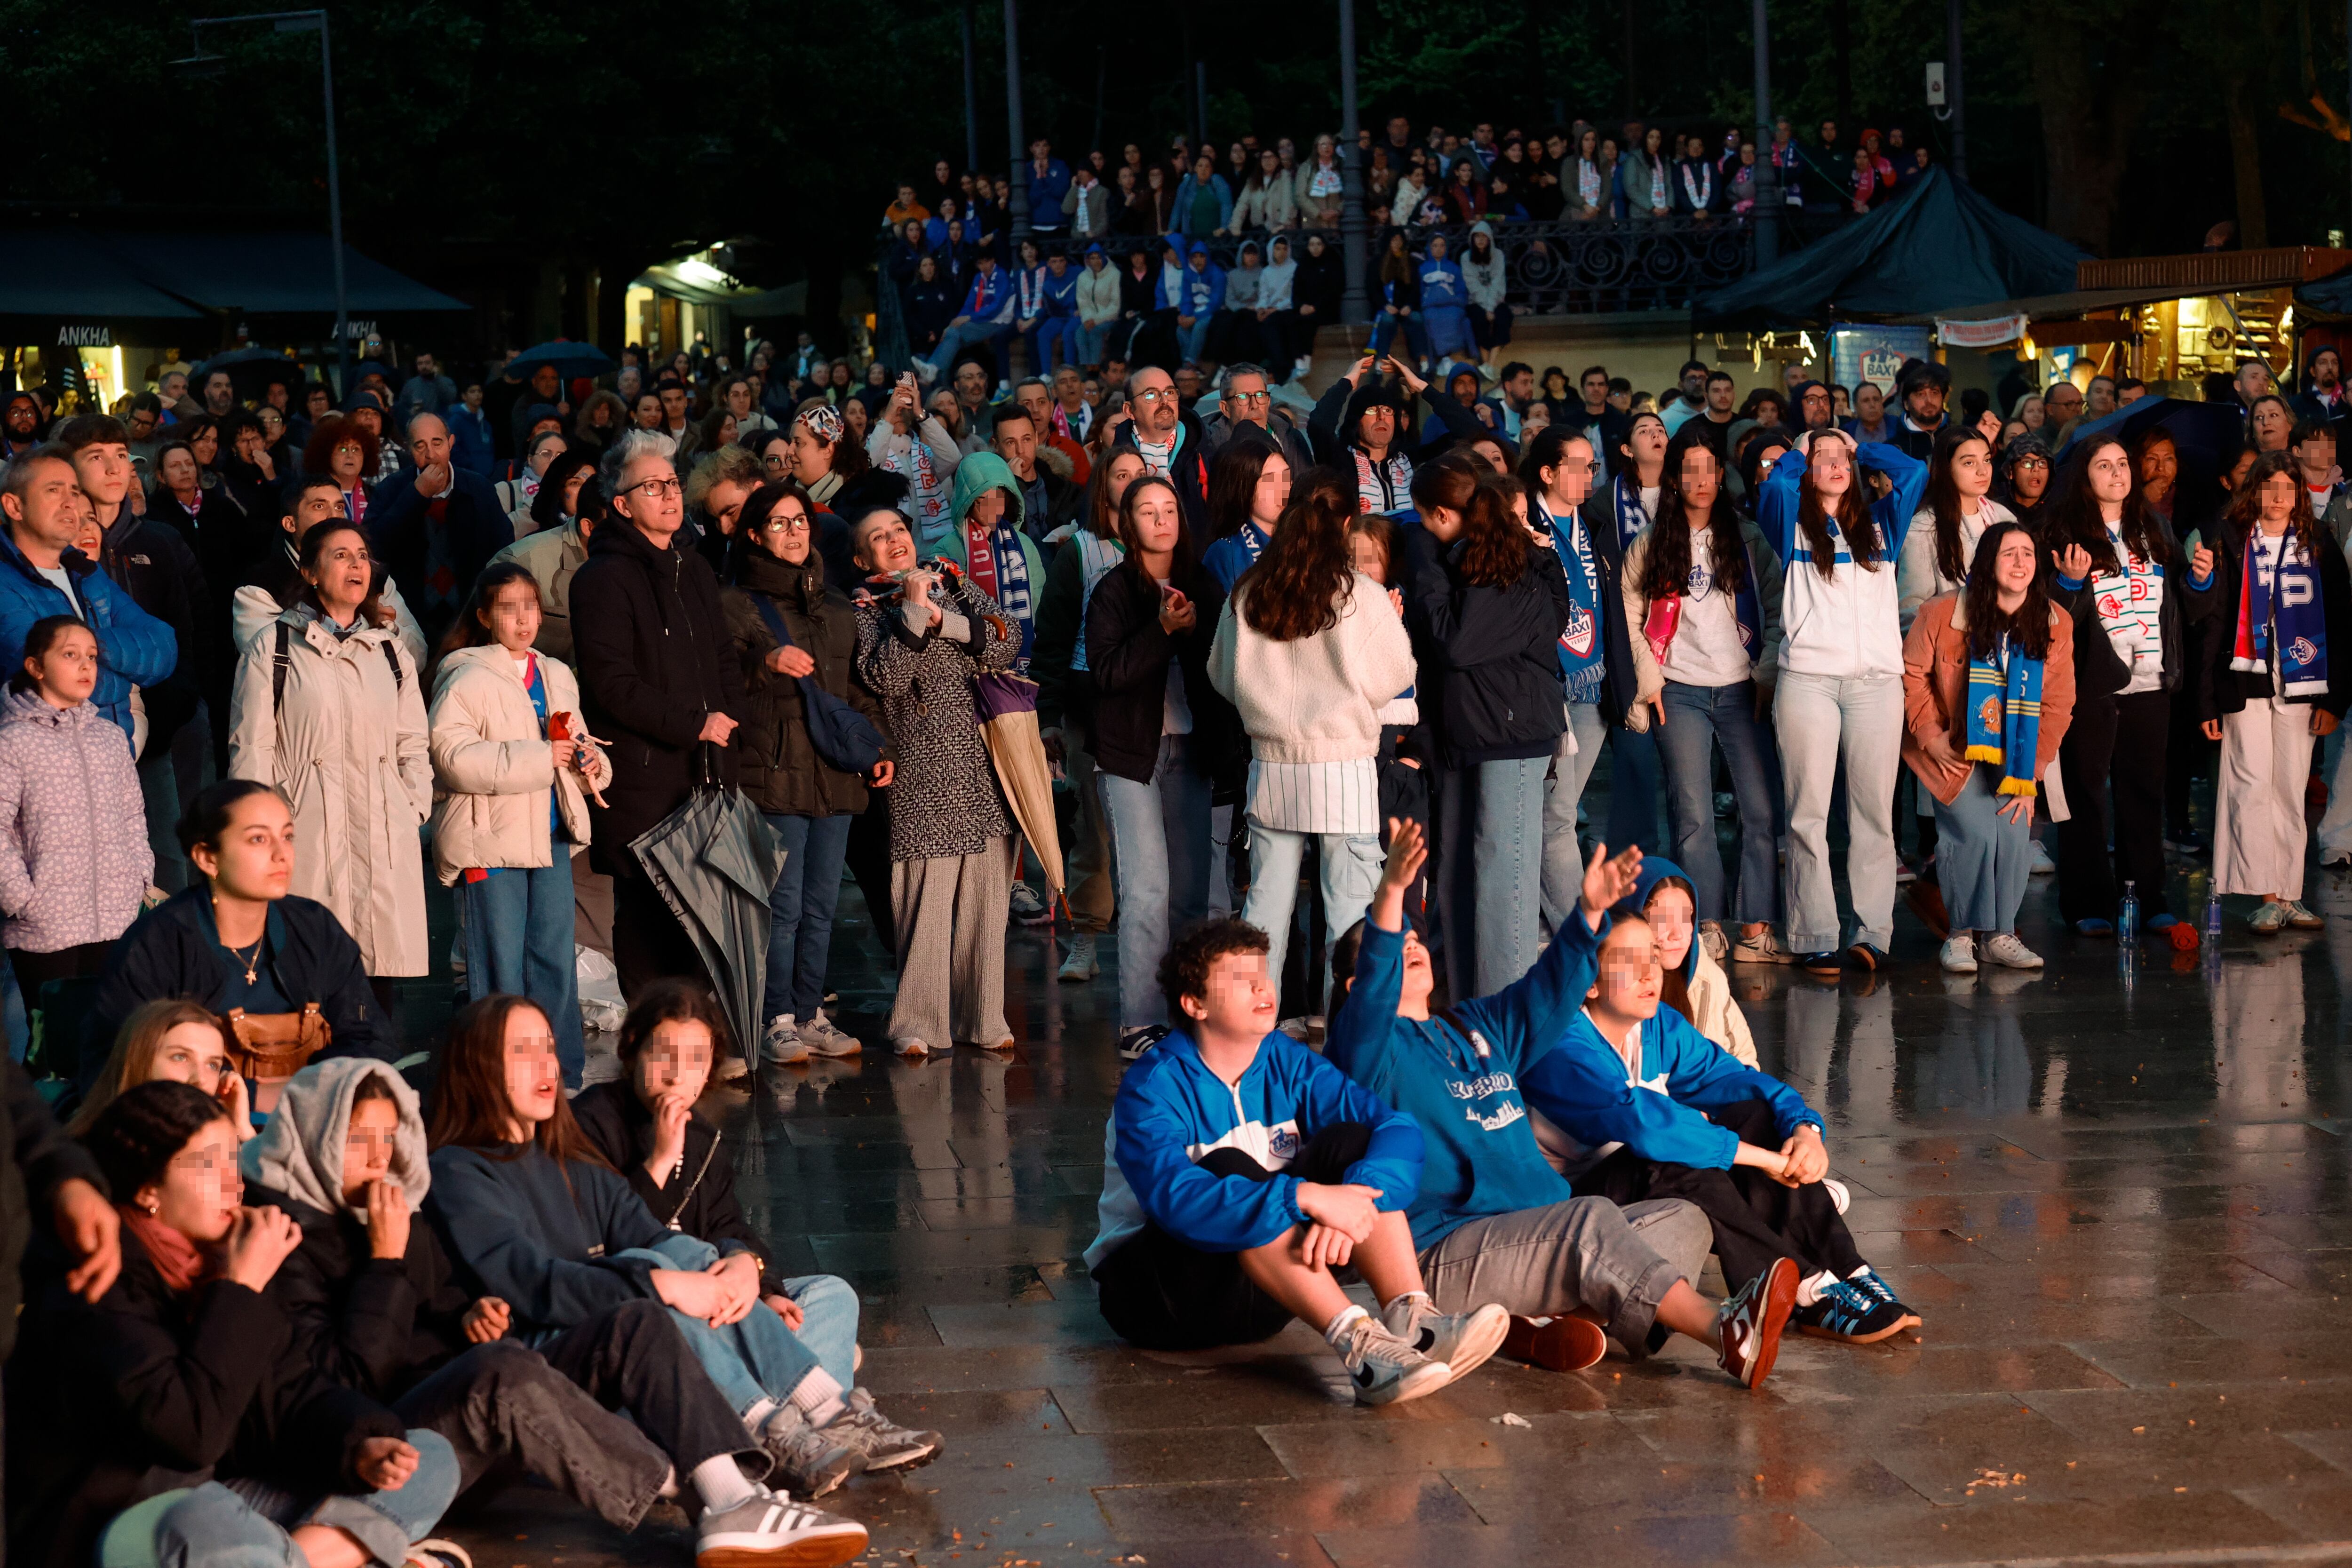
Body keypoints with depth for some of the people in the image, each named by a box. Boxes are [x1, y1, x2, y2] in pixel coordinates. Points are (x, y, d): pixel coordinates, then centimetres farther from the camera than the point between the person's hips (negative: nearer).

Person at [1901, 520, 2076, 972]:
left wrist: (2030, 775, -5)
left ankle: (2000, 935, 5)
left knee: (2015, 833, -14)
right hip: (1954, 749, -3)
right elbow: (1912, 673, -3)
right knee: (1975, 832, -19)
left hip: (2013, 753, 3)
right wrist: (1930, 735, -9)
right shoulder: (1943, 613, -17)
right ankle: (1962, 934, 0)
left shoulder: (2055, 624, -7)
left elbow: (2057, 705, -2)